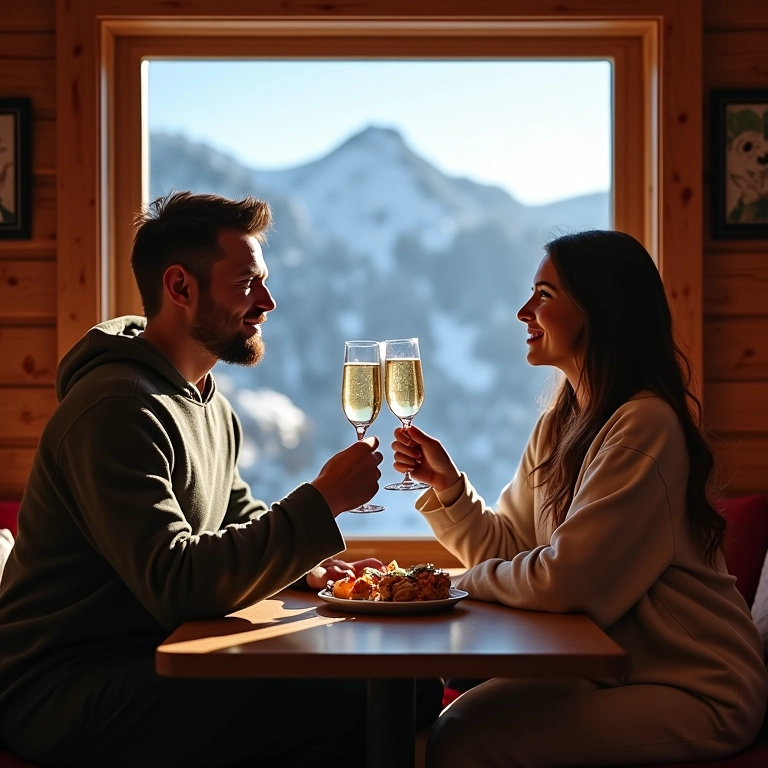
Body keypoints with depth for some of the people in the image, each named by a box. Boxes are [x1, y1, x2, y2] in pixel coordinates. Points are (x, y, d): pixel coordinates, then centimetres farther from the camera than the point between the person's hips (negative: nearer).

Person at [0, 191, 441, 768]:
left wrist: (305, 564, 3)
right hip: (63, 694, -9)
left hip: (156, 663, 9)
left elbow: (242, 521, 26)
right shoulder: (117, 409, -18)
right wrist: (322, 501, -22)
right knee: (334, 711, -27)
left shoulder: (213, 408, 14)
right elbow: (177, 584, -26)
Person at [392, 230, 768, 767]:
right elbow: (508, 547, 11)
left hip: (693, 689, -8)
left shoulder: (645, 425, -21)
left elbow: (562, 580, -24)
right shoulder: (559, 425, 9)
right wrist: (445, 481, -3)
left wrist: (471, 580, -7)